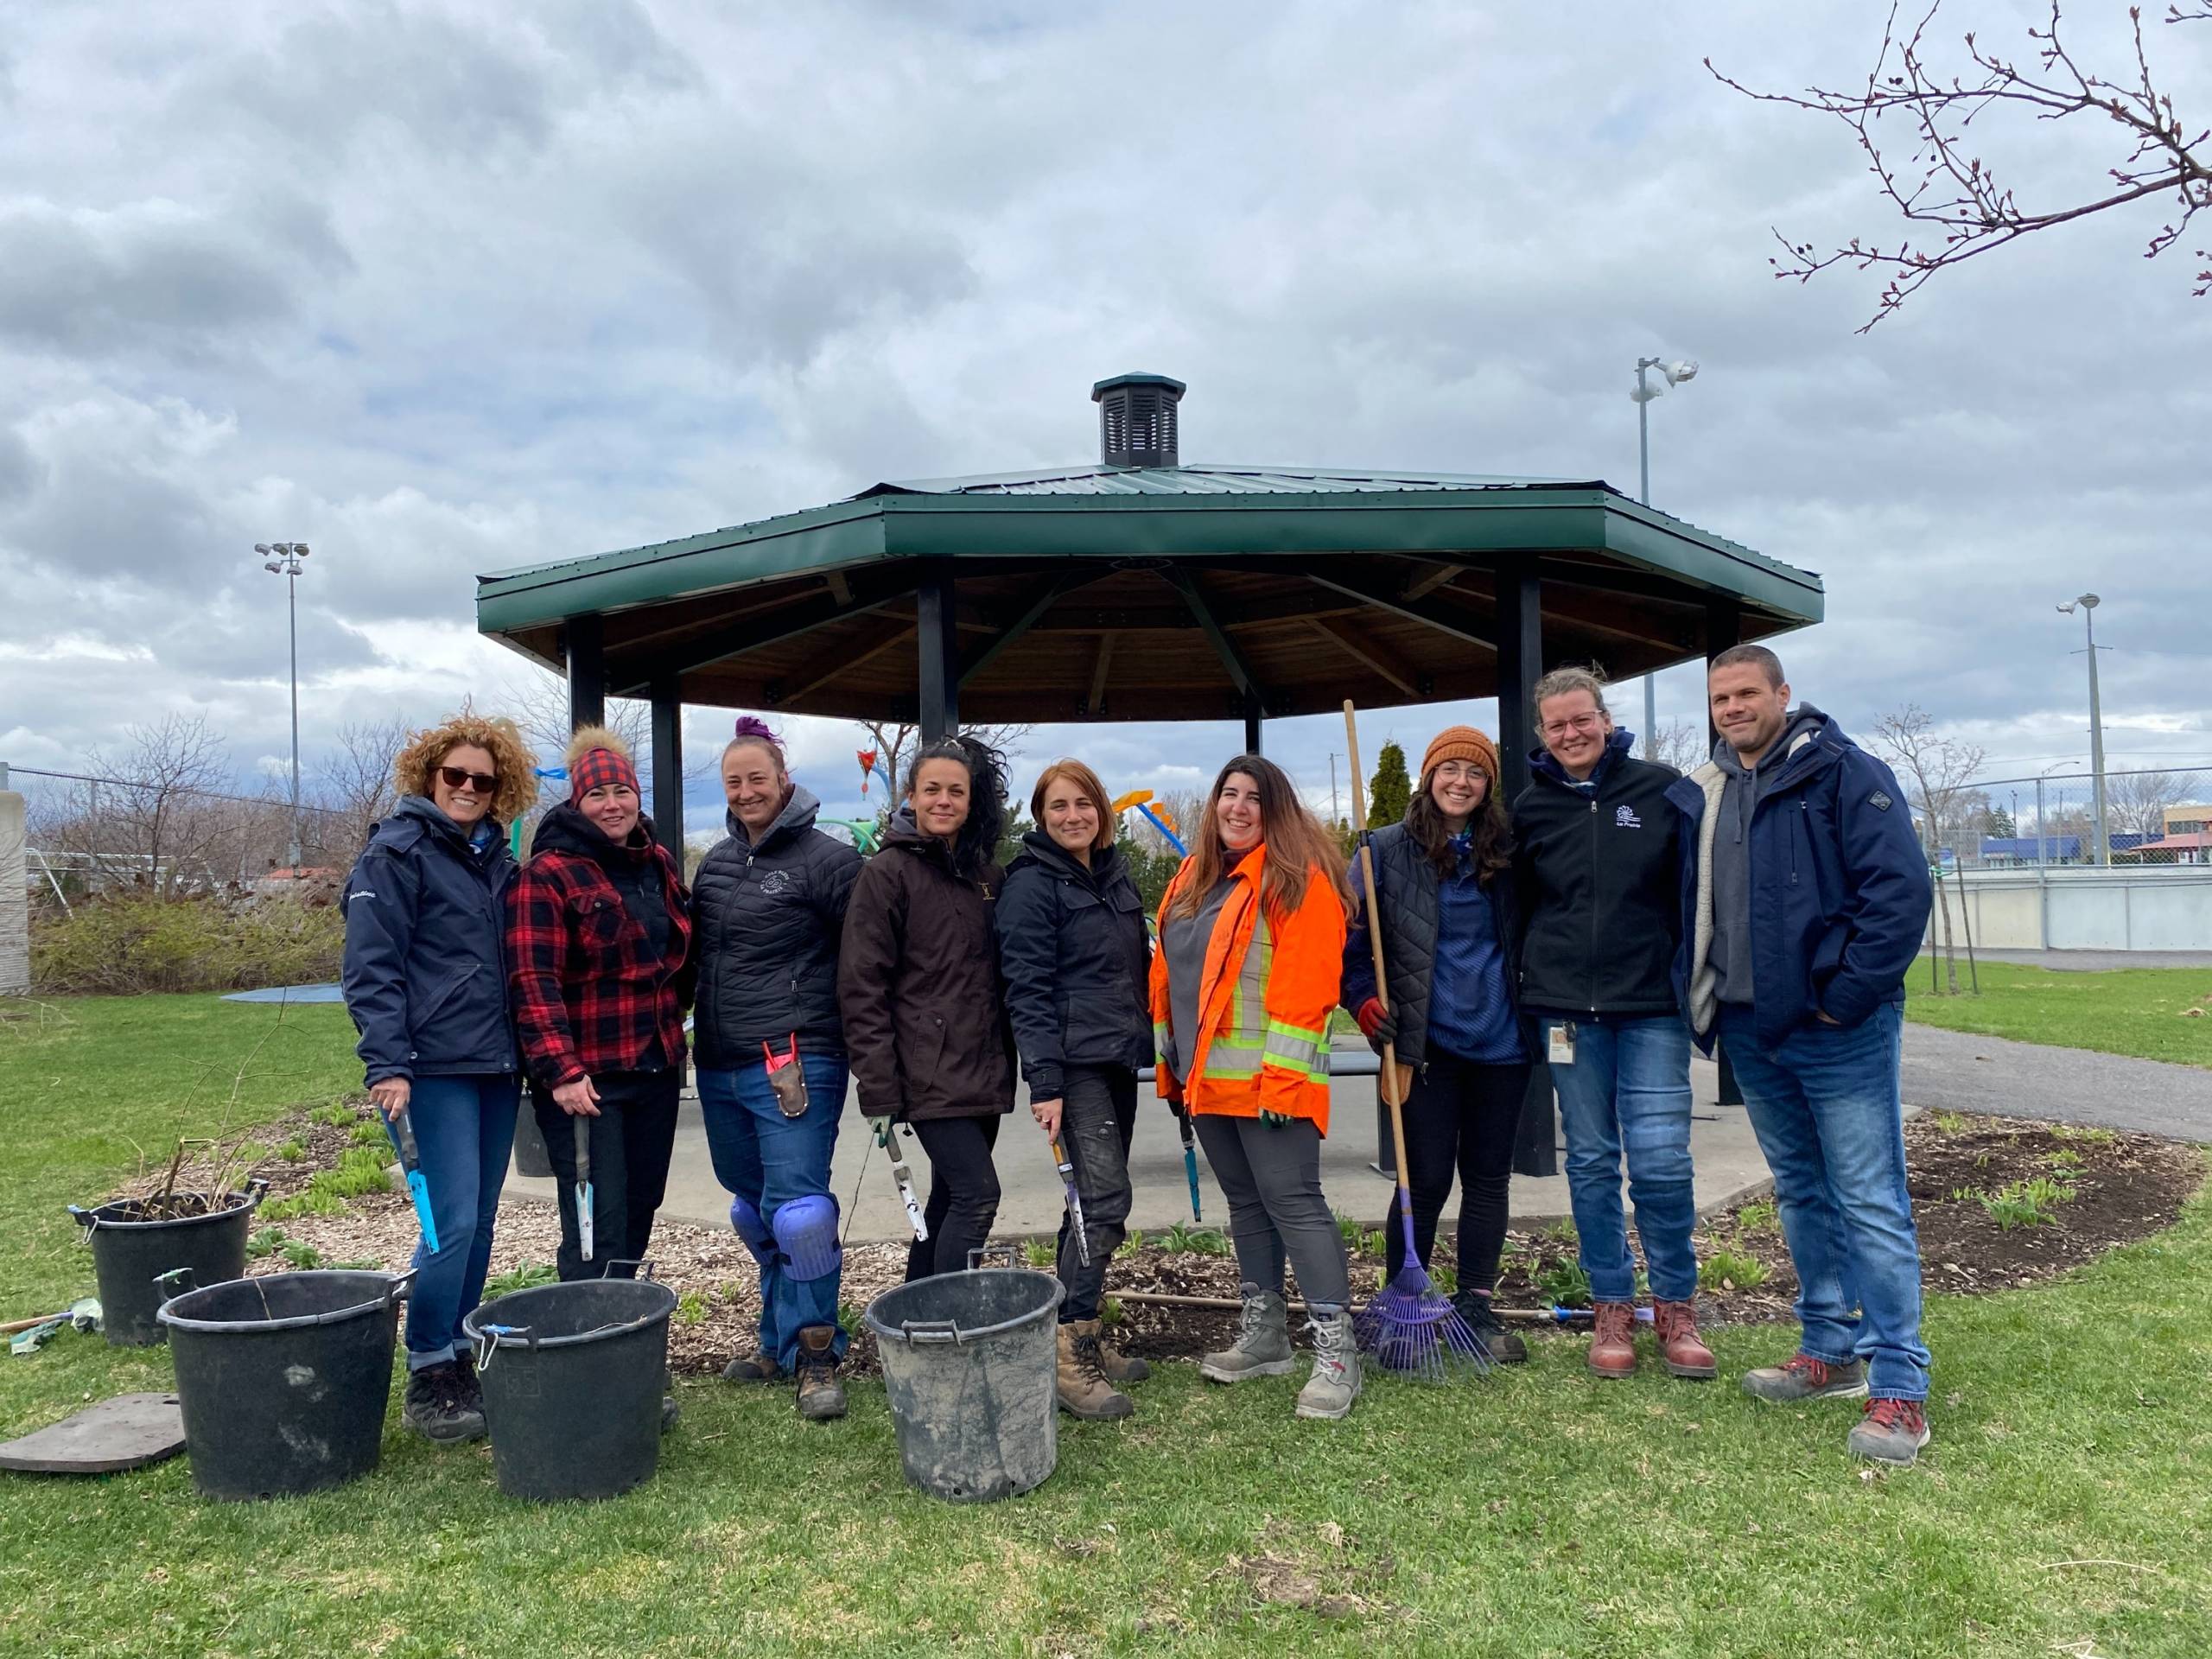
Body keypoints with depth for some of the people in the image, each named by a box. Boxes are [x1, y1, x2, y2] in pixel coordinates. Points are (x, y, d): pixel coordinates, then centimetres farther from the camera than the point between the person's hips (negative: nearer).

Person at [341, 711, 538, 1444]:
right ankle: (427, 1379, 6)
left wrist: (525, 1055, 16)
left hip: (496, 1067, 7)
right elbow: (372, 967, -11)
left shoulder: (497, 859, 16)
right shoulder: (396, 852, -4)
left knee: (479, 1225, 10)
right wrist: (388, 1065, -18)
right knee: (452, 1223, -8)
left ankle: (462, 1363, 22)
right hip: (433, 1070, -7)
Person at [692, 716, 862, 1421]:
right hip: (721, 1069, 7)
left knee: (797, 1209, -9)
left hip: (796, 1064, -7)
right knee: (754, 1211, 15)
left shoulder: (826, 858, -7)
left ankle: (816, 1356, 6)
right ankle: (781, 1338, 29)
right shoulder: (717, 861, 13)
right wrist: (704, 1032, 16)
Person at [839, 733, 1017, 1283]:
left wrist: (1007, 1064, 13)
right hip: (930, 1074, -7)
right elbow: (862, 987, -11)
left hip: (983, 1070, 7)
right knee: (977, 1194, -12)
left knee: (950, 1198, 13)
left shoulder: (988, 875, 13)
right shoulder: (887, 872, -7)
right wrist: (880, 1088, -15)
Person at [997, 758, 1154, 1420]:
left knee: (1098, 1200, 10)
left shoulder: (1114, 876, 15)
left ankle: (1082, 1338, 20)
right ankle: (1070, 1359, -7)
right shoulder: (1031, 884, -8)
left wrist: (1149, 1044, 17)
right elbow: (1028, 989, -14)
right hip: (1074, 1064, -8)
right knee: (1105, 1200, -13)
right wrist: (1044, 1083, -19)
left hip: (1119, 1060, 8)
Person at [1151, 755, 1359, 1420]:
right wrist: (1171, 1066, 15)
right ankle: (1263, 1336, 28)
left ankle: (1336, 1352, 1)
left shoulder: (1298, 879, -11)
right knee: (1245, 1202, 16)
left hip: (1267, 1079, -8)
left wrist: (1282, 1076, -22)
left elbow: (1305, 984, -18)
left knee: (1292, 1202, -6)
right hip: (1206, 1078, 8)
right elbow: (1166, 974, 17)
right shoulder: (1192, 879, 13)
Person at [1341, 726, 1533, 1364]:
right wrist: (1362, 999, -10)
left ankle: (1476, 1305, 23)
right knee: (1426, 1181, 0)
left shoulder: (1507, 851, 6)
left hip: (1501, 1042, 3)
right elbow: (1351, 932, 0)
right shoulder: (1388, 849, -2)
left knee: (1488, 1178, 10)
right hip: (1427, 1043, -3)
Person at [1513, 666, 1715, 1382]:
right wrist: (1534, 985, 11)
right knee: (1590, 1163, 8)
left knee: (1661, 1162, -5)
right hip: (1567, 1008, 2)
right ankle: (1612, 1309, 21)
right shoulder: (1530, 808, 6)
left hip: (1652, 1005, -2)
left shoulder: (1661, 788, 0)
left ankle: (1676, 1308, 15)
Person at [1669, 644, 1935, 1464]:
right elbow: (1690, 907, 21)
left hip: (1838, 1031, -6)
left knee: (1870, 1205, -3)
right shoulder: (1699, 795, 10)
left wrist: (1846, 996, -16)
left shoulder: (1845, 773, -8)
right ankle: (1831, 1351, 29)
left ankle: (1899, 1388, 4)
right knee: (1800, 1195, 16)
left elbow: (1900, 889, -15)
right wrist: (1699, 998, 11)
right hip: (1750, 1031, 7)